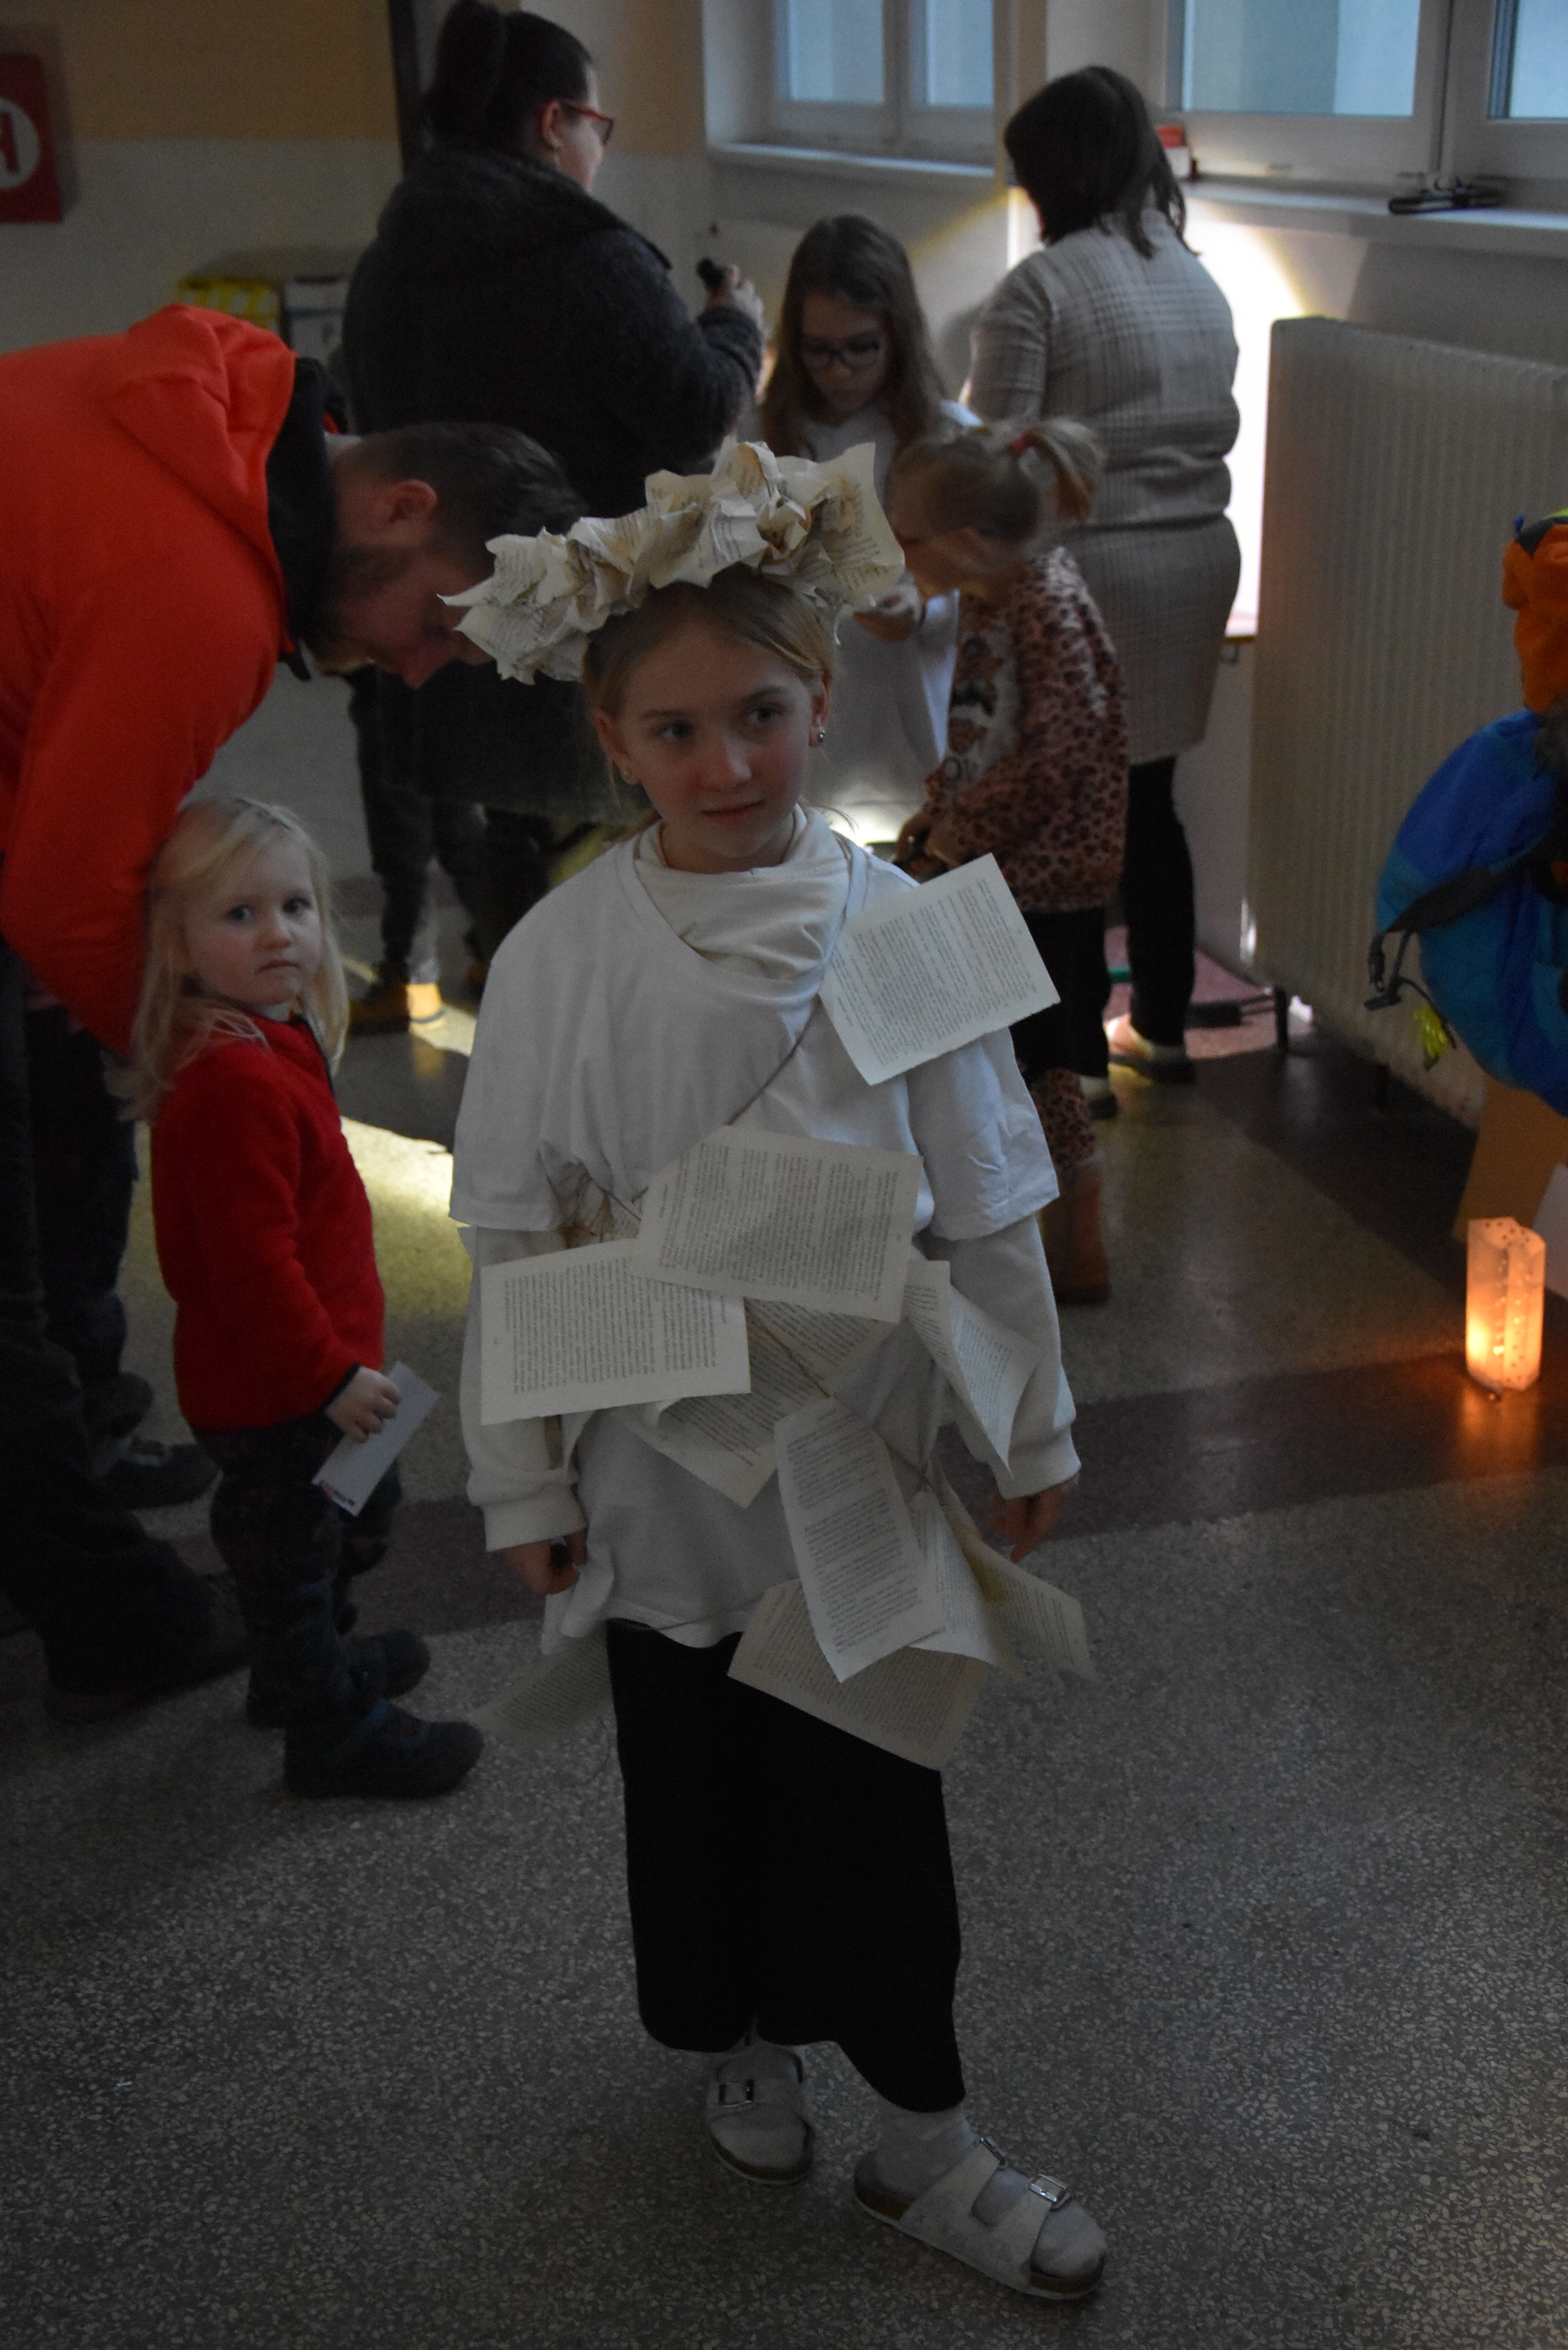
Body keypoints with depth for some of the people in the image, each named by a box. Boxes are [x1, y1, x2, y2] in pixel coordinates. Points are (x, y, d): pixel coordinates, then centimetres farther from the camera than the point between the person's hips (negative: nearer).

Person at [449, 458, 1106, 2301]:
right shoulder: (560, 957, -13)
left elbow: (987, 1207, -2)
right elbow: (513, 1236, -5)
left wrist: (1034, 1428, 4)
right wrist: (524, 1483, -1)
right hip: (663, 1466, 0)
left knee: (875, 1778, 12)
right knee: (694, 1768, 18)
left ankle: (924, 2141, 33)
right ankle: (743, 2039, 45)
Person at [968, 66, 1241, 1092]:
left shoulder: (1041, 286, -12)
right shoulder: (1200, 279, 9)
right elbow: (1214, 427, 9)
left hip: (1089, 564, -7)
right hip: (1202, 555, 7)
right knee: (1149, 799, 17)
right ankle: (1162, 1026, 27)